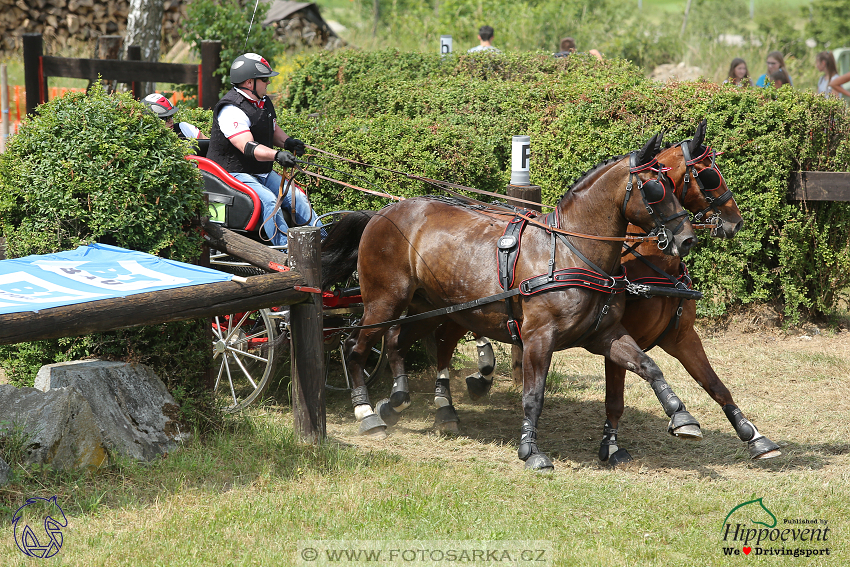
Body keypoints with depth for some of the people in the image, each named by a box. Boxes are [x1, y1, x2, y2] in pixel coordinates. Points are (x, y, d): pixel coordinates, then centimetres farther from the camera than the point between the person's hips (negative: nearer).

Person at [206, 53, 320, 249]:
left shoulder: (264, 102, 12)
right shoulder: (231, 109, -19)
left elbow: (274, 131, 24)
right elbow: (248, 147, -30)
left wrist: (287, 141, 1)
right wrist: (277, 155, -45)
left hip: (262, 173, 9)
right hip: (233, 173, -9)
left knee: (297, 196, -8)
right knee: (268, 200, -30)